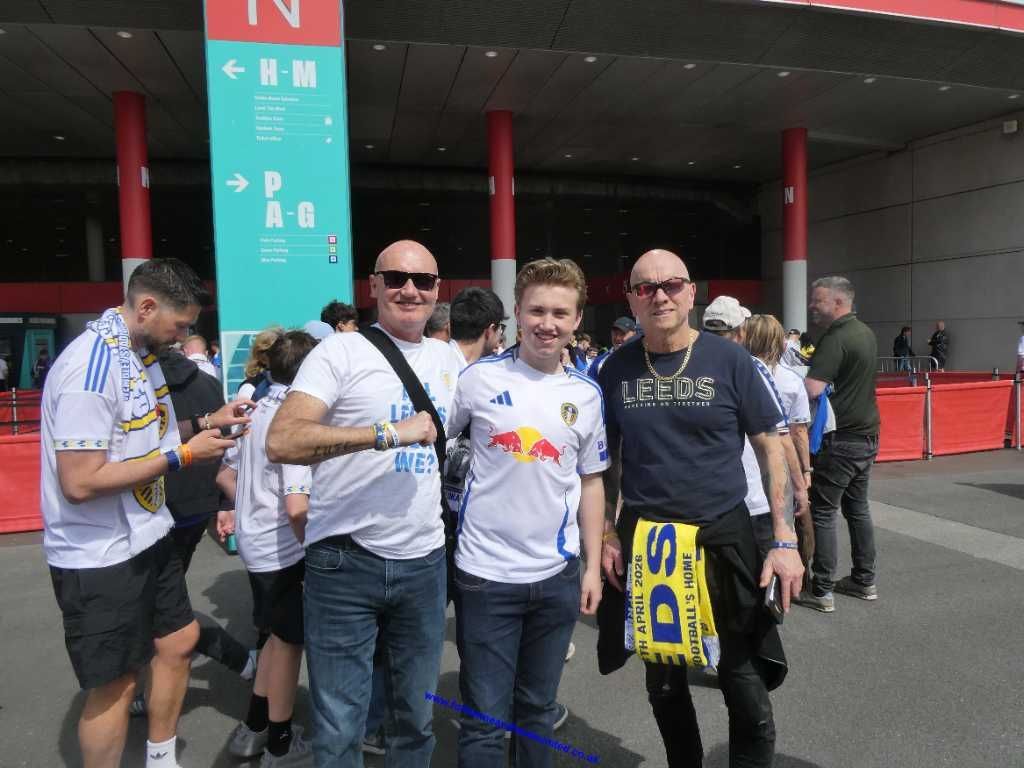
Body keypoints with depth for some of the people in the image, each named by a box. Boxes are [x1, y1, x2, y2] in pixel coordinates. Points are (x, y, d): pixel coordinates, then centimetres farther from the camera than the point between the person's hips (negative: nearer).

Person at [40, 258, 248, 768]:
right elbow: (80, 482, -28)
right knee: (114, 685, 6)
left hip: (147, 536, 9)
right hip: (99, 556, -9)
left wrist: (206, 422, 5)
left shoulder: (141, 351, 4)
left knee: (179, 640, 20)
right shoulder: (91, 366, -25)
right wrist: (182, 455, -23)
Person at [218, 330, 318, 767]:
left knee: (276, 637, 24)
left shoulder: (255, 413, 5)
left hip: (254, 542, 9)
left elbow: (225, 475, 14)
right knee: (288, 641, 9)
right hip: (280, 549, -8)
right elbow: (297, 508, -29)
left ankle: (254, 729, 37)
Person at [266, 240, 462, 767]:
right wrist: (387, 434, -28)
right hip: (345, 562, -5)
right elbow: (281, 442, -22)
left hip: (424, 562, 5)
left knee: (417, 718, 19)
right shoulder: (340, 352, -9)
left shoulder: (448, 358, 10)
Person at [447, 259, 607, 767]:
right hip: (485, 572, -2)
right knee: (485, 721, 6)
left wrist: (593, 566, 7)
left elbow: (590, 482, 10)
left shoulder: (587, 394, 3)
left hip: (558, 575, 3)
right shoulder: (480, 378, -6)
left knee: (538, 709, 19)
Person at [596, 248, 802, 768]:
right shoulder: (616, 369, -1)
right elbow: (606, 461, 7)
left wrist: (784, 538, -8)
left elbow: (770, 447, -3)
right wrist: (607, 534, 1)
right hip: (643, 541, 2)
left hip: (724, 538, -2)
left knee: (745, 683, 8)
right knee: (663, 682, 18)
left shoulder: (728, 360, -6)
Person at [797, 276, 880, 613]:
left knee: (822, 512, -1)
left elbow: (812, 389, -29)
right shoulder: (866, 333, 11)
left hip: (840, 440, -9)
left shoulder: (835, 339, -19)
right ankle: (864, 580, 27)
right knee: (857, 507, 18)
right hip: (866, 435, 9)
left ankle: (822, 591, 4)